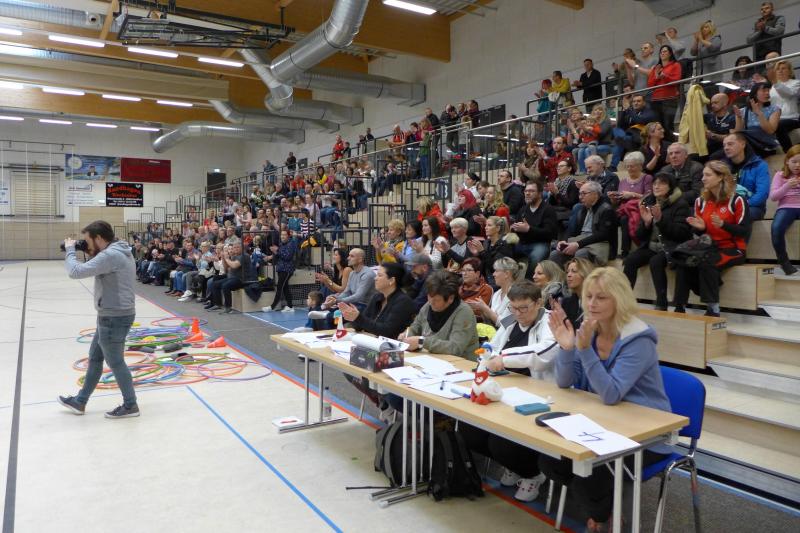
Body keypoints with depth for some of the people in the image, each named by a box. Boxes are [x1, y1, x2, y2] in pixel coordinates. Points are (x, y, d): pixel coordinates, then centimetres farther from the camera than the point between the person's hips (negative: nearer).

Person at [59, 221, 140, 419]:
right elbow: (100, 273, 22)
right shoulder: (120, 252, 10)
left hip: (114, 317, -11)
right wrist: (91, 255, 8)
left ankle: (130, 406, 15)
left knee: (115, 362, 3)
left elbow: (76, 272, -25)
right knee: (95, 358, 20)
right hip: (115, 315, 11)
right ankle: (80, 401, 34)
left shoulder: (110, 255, -23)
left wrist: (70, 249, -9)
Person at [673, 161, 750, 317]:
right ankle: (680, 307, -19)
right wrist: (700, 227, -9)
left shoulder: (736, 200, -8)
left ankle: (713, 308, -24)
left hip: (733, 249, -5)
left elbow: (745, 231, -11)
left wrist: (723, 224, -25)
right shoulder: (701, 201, 9)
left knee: (707, 264, -34)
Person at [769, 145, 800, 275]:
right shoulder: (780, 175, 11)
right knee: (776, 228, -34)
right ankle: (783, 261, -16)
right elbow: (772, 197, 2)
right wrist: (787, 186, -15)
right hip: (786, 207, -1)